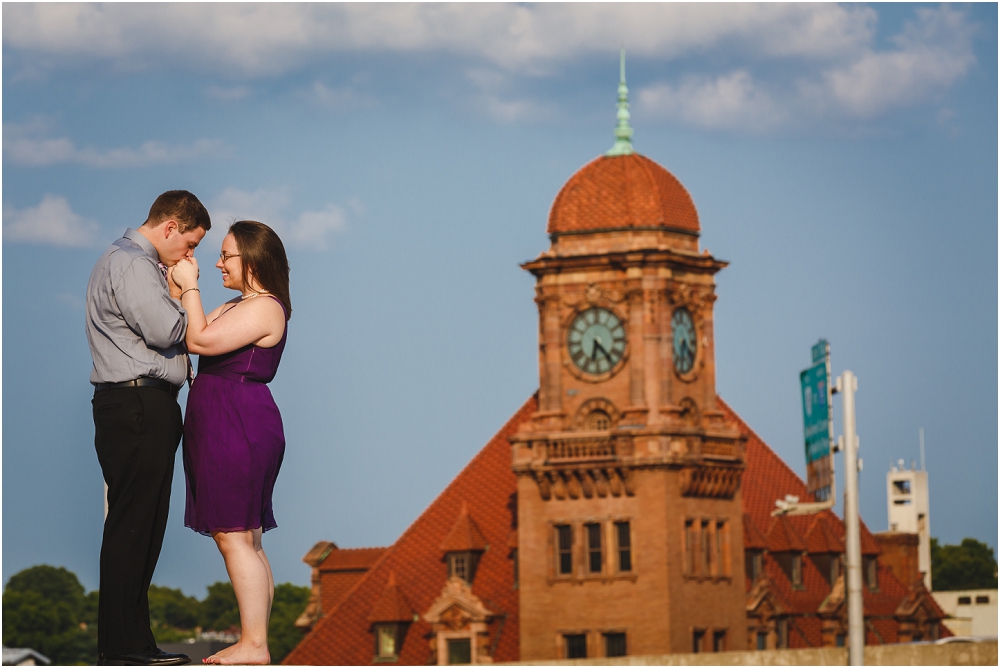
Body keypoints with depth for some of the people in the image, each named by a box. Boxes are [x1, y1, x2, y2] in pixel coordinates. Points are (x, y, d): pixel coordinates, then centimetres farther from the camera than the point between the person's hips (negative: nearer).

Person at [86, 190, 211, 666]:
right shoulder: (132, 265, -11)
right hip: (137, 406, -11)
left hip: (147, 408, 11)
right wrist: (180, 293, -2)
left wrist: (175, 292, 7)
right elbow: (164, 330, -20)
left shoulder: (139, 264, 24)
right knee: (131, 525, -9)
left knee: (145, 527, 11)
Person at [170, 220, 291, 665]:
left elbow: (201, 341, -19)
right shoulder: (237, 307, 21)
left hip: (240, 426, -11)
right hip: (223, 426, 11)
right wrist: (179, 288, 7)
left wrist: (190, 286, -10)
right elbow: (195, 333, 14)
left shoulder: (264, 308, -12)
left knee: (232, 535, -11)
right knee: (243, 538, 10)